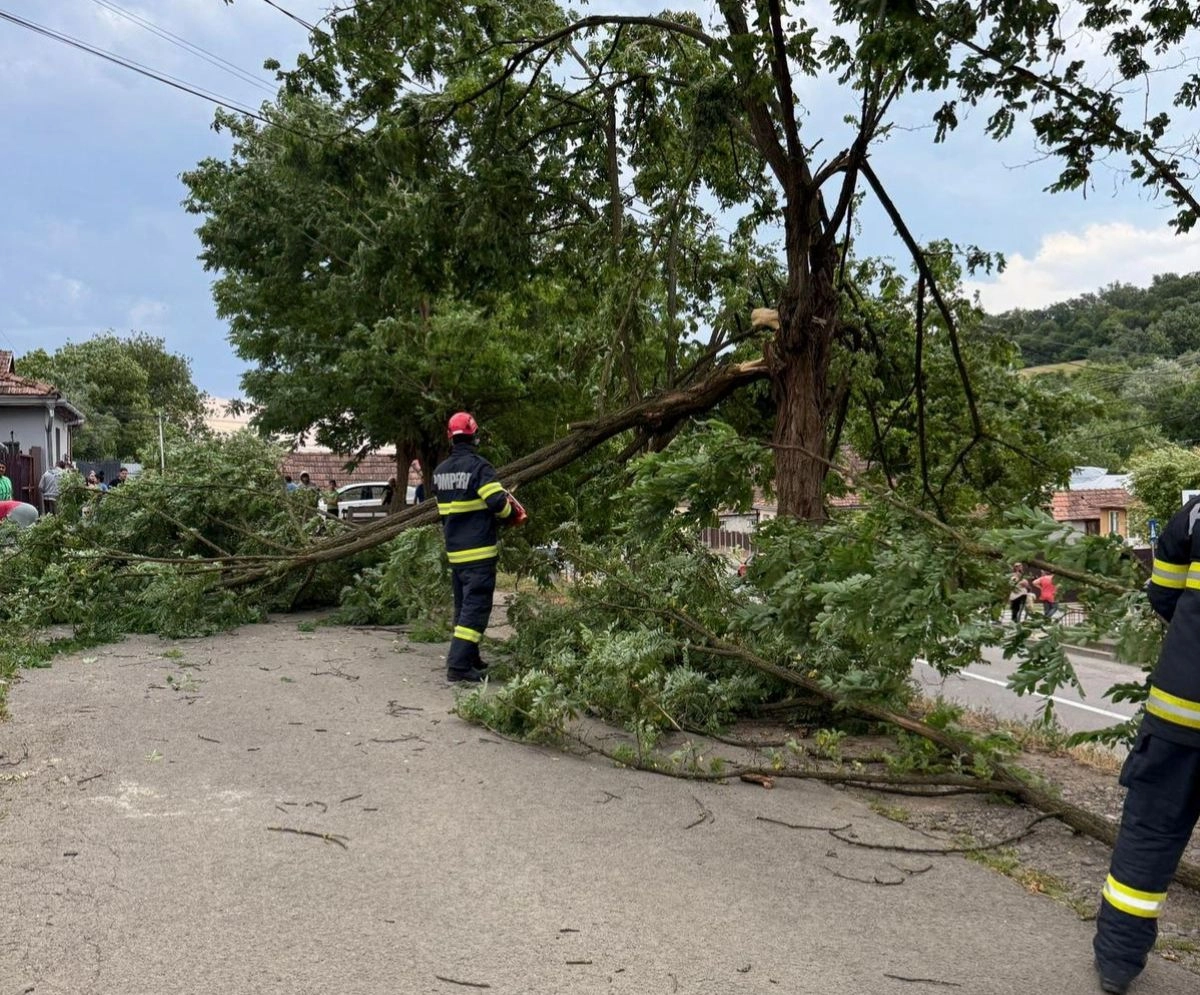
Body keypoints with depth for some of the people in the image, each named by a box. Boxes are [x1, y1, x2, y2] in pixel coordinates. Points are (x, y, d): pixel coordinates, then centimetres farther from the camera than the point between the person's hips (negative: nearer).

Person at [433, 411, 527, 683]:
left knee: (463, 605, 18)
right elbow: (497, 503, -20)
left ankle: (469, 657, 27)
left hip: (454, 551, 7)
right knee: (476, 606, -6)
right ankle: (459, 664, -13)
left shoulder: (440, 471, 9)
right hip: (479, 551, -7)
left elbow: (445, 508, 14)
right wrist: (512, 513, 0)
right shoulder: (479, 467, -14)